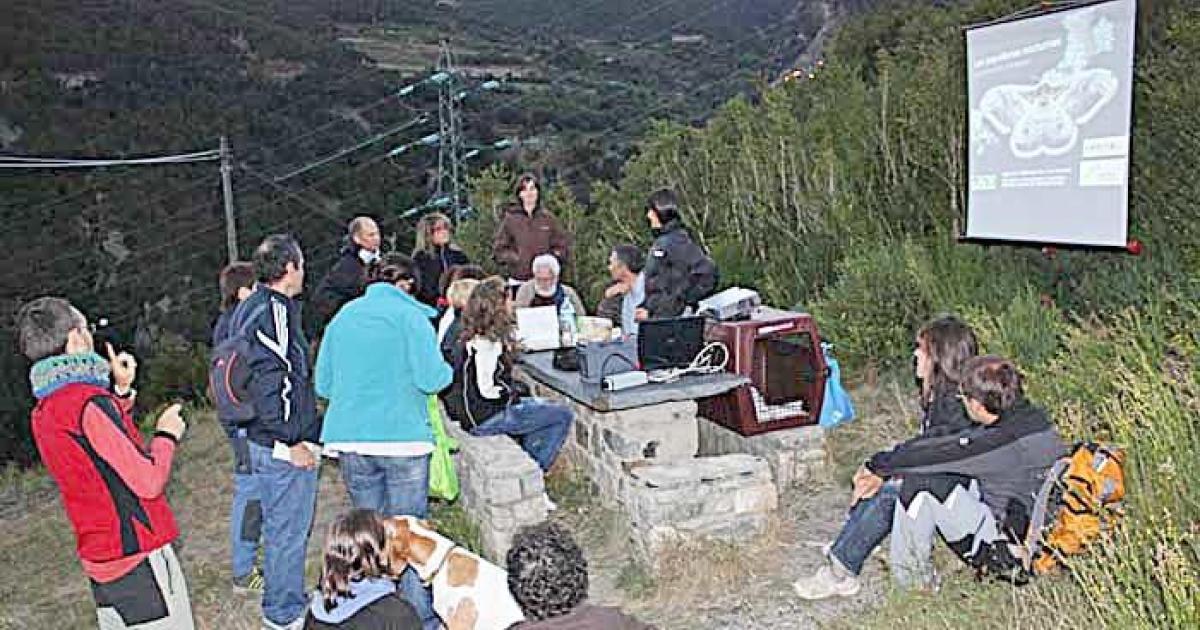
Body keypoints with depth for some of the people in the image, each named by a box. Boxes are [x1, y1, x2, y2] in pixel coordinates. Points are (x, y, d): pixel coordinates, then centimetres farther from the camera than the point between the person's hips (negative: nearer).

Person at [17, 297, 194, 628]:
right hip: (138, 560, -9)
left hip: (101, 561, 9)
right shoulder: (90, 403, -22)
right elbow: (148, 482, -22)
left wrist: (120, 390, 12)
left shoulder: (42, 413, 6)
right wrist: (167, 435, -5)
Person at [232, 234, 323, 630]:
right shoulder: (275, 310, -20)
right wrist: (290, 442, -21)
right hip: (284, 448, -11)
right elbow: (269, 382, -27)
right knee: (288, 531, 3)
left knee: (281, 527, 22)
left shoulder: (249, 308, 13)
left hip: (265, 442, 11)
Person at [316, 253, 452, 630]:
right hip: (402, 438, -4)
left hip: (350, 438, 5)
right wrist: (446, 371, 8)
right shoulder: (410, 316, -5)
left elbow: (323, 385, 13)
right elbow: (431, 379, -13)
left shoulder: (343, 316, 10)